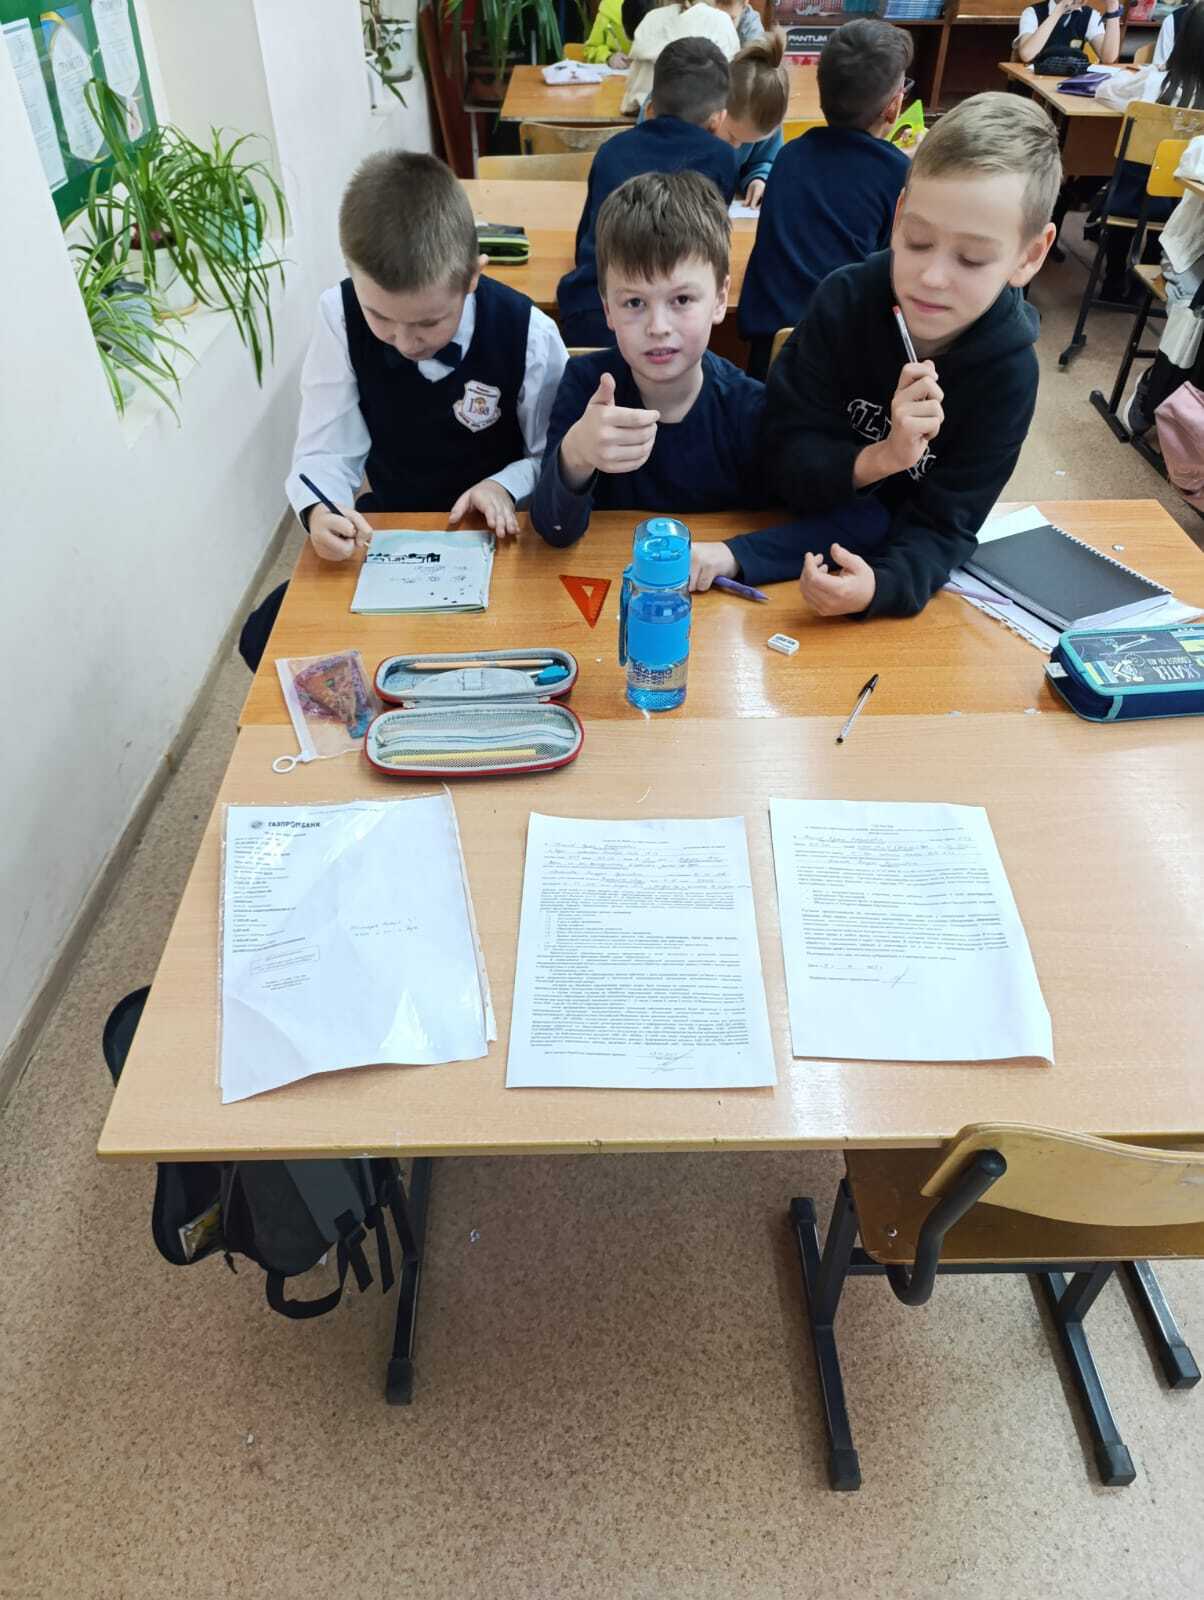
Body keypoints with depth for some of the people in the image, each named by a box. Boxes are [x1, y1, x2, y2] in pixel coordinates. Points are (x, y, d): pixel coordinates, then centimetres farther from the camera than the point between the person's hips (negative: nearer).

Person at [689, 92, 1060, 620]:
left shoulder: (1007, 372, -19)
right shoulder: (844, 299, -17)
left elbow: (943, 525, -20)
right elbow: (786, 465, -17)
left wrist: (880, 585, -42)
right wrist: (878, 459, -36)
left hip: (894, 552, -1)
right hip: (808, 521, 1)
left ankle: (734, 558, -21)